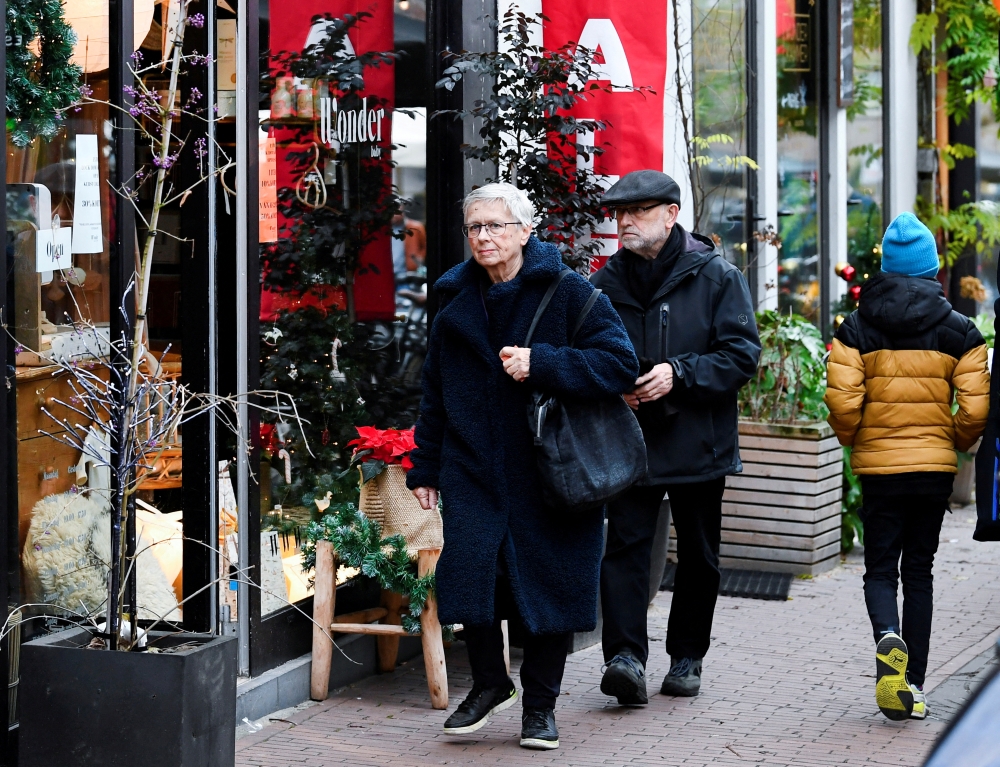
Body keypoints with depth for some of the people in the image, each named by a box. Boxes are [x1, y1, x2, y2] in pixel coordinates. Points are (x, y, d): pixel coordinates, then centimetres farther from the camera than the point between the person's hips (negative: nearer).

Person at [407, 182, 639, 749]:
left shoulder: (567, 294, -4)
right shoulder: (457, 304, 11)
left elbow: (621, 363, -11)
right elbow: (436, 394, 17)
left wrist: (541, 363, -21)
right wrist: (425, 468, 15)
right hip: (474, 469, 3)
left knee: (550, 581, 2)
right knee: (469, 569, -11)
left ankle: (541, 703, 19)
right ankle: (490, 682, 13)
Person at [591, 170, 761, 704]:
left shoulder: (716, 277, -4)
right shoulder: (607, 282, 7)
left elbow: (742, 354, -9)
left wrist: (680, 374, -21)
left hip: (699, 441, -1)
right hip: (630, 440, 1)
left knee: (698, 555, 10)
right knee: (625, 544, -13)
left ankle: (687, 658, 23)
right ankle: (626, 656, -19)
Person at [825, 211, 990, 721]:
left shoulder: (857, 328, -4)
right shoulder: (958, 330, -1)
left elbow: (842, 401, -11)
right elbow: (975, 408, -6)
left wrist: (856, 441, 8)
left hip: (879, 467, -1)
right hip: (936, 467, 1)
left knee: (880, 569, 8)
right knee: (918, 570, 11)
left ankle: (887, 638, -23)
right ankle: (913, 683, 10)